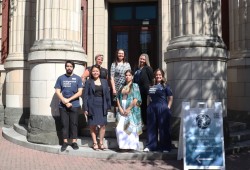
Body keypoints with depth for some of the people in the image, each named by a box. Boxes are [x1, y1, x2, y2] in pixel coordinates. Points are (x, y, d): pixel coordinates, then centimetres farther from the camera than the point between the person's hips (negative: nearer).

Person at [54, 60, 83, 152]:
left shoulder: (78, 78, 4)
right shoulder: (61, 78, 7)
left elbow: (80, 92, -2)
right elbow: (57, 92, 2)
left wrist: (69, 99, -10)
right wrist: (65, 102, -9)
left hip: (75, 106, -1)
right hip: (63, 106, 1)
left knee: (74, 124, 3)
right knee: (64, 124, 5)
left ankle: (74, 142, 12)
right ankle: (65, 142, 14)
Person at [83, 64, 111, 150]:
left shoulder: (104, 81, 9)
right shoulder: (88, 82, 2)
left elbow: (107, 94, 10)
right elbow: (85, 95, 0)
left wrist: (109, 106, 4)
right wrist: (86, 108, -6)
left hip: (102, 106, 2)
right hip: (92, 106, -2)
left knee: (103, 125, 0)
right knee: (92, 125, 4)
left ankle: (101, 142, 14)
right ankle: (95, 143, 16)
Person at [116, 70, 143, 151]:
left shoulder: (135, 86, 2)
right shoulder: (122, 87, 15)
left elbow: (136, 99, -7)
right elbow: (118, 98, 12)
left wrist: (128, 109, -12)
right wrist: (120, 108, -3)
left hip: (132, 111, -4)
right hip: (122, 111, 4)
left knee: (131, 128, -4)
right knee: (119, 128, -4)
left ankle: (131, 145, 8)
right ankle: (123, 145, 8)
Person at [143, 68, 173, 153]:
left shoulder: (165, 86, 1)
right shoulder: (151, 86, 10)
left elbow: (170, 98, -1)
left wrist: (168, 108, -8)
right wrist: (151, 104, 5)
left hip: (163, 109, -4)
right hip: (152, 108, 4)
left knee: (163, 128, 1)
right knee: (152, 127, 8)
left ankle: (165, 147, 12)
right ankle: (150, 146, 19)